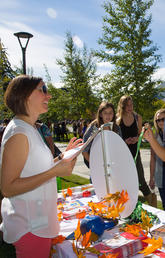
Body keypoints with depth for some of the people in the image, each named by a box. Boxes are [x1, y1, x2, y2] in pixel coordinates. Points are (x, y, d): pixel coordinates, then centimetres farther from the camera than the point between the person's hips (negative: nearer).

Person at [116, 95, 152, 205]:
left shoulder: (138, 117, 3)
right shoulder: (118, 120, -3)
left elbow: (140, 134, 12)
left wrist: (136, 139, -9)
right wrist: (125, 141, -15)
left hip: (135, 152, 1)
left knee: (141, 181, 0)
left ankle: (152, 205, 15)